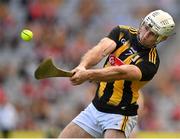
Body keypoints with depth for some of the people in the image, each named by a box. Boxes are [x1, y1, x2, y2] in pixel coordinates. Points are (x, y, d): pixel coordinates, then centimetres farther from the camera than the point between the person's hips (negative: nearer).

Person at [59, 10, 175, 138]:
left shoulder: (151, 61, -18)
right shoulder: (122, 33, -2)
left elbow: (120, 73, -34)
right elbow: (101, 49, -21)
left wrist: (88, 75, -48)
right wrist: (83, 66, -42)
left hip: (120, 116, -6)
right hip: (95, 108, 6)